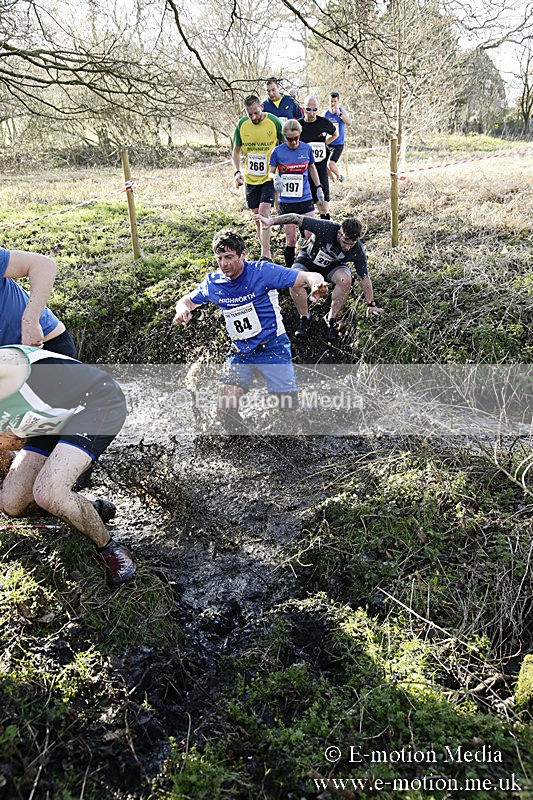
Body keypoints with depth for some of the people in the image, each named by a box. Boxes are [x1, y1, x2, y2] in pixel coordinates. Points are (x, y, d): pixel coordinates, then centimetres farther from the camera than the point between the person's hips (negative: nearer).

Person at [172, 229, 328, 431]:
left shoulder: (262, 271, -13)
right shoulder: (213, 282, 0)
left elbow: (308, 277, -17)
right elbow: (187, 300, 17)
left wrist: (316, 285, -42)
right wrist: (182, 310, -8)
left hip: (273, 348, -3)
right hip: (240, 352, 3)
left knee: (289, 409, -6)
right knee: (225, 409, -15)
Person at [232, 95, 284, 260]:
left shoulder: (274, 122, -10)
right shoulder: (242, 124, -1)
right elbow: (235, 151, 9)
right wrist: (237, 171, -6)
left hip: (269, 177, -4)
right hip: (251, 178, 4)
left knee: (263, 212, -17)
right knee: (256, 216, 10)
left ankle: (265, 256, -13)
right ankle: (266, 251, 25)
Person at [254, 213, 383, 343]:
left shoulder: (358, 251, -27)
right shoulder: (326, 228, -37)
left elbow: (364, 277, -16)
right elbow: (297, 218, -34)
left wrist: (371, 304, -10)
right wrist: (271, 220, -39)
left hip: (334, 265, 1)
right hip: (308, 259, -1)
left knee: (345, 279, -32)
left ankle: (331, 319, -13)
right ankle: (304, 318, -10)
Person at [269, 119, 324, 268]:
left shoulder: (307, 148, 2)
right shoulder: (278, 151, -4)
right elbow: (271, 172, 3)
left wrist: (319, 187, 17)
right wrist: (275, 178, -20)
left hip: (305, 199, 2)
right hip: (286, 202, -2)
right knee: (290, 240, 2)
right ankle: (289, 268, 19)